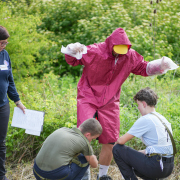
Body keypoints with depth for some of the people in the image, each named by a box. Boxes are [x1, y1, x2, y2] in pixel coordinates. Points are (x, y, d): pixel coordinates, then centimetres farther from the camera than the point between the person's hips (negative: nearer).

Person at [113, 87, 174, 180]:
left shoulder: (145, 120, -12)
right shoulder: (163, 119, 13)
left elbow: (121, 141, -10)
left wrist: (117, 142, 14)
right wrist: (136, 153, 21)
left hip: (156, 167, -9)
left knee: (117, 149, 1)